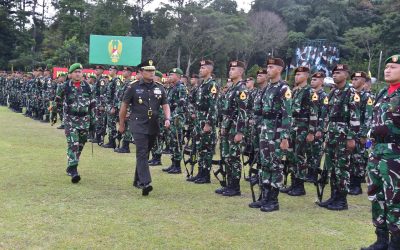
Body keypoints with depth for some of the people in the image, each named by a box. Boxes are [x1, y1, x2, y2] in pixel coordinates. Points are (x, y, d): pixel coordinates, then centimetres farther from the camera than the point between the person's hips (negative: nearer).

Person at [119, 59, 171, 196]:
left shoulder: (159, 88, 8)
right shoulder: (133, 87, -3)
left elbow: (165, 105, 9)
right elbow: (124, 106, 4)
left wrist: (167, 119, -10)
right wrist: (121, 124, 8)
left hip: (153, 127, 5)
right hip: (138, 126, -5)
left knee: (145, 153, 14)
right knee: (142, 153, -14)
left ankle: (137, 180, 28)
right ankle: (145, 183, -22)